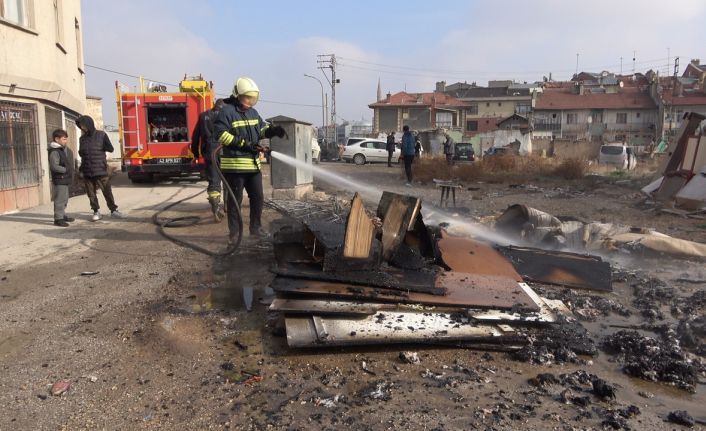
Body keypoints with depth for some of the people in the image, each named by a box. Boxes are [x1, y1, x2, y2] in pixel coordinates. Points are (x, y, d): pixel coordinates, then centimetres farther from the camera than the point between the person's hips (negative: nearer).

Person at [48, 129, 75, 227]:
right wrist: (66, 169, -18)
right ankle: (58, 218, -3)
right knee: (60, 199, -7)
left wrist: (70, 172, 9)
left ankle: (63, 215, 30)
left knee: (64, 199, 19)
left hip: (65, 179, 10)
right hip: (59, 179, -10)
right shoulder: (54, 152, -16)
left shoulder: (65, 150, 13)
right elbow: (54, 166, -24)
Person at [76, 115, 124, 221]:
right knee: (91, 193, 5)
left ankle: (113, 210, 13)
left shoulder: (101, 135, -1)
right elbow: (81, 154, 19)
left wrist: (100, 147, -12)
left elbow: (111, 149, -2)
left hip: (100, 170, -4)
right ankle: (96, 212, 16)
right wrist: (81, 168, 7)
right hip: (87, 171, 4)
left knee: (107, 191, 0)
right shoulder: (82, 139, 11)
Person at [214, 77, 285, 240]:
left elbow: (262, 129, 22)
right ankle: (234, 232, 11)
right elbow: (221, 134, -18)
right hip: (234, 164, -8)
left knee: (258, 197, 13)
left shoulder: (253, 112, 15)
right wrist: (244, 144, -21)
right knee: (235, 199, 1)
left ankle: (256, 228, 27)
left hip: (253, 164, 8)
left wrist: (273, 130, -1)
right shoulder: (227, 111, -9)